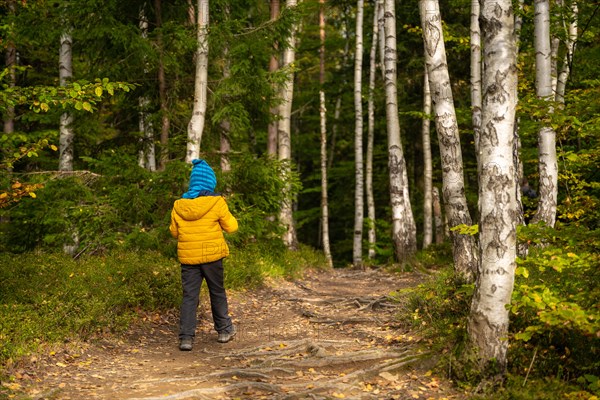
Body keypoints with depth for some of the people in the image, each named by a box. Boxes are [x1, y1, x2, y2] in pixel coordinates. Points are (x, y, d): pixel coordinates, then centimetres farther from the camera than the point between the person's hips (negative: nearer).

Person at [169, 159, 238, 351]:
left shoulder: (179, 205, -1)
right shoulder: (216, 202, -11)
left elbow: (174, 232, 10)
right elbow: (231, 227, -3)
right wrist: (228, 216, 15)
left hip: (187, 257, 2)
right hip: (212, 255, -2)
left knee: (189, 296, 5)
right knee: (217, 292, 15)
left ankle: (186, 337, -2)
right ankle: (224, 330, 27)